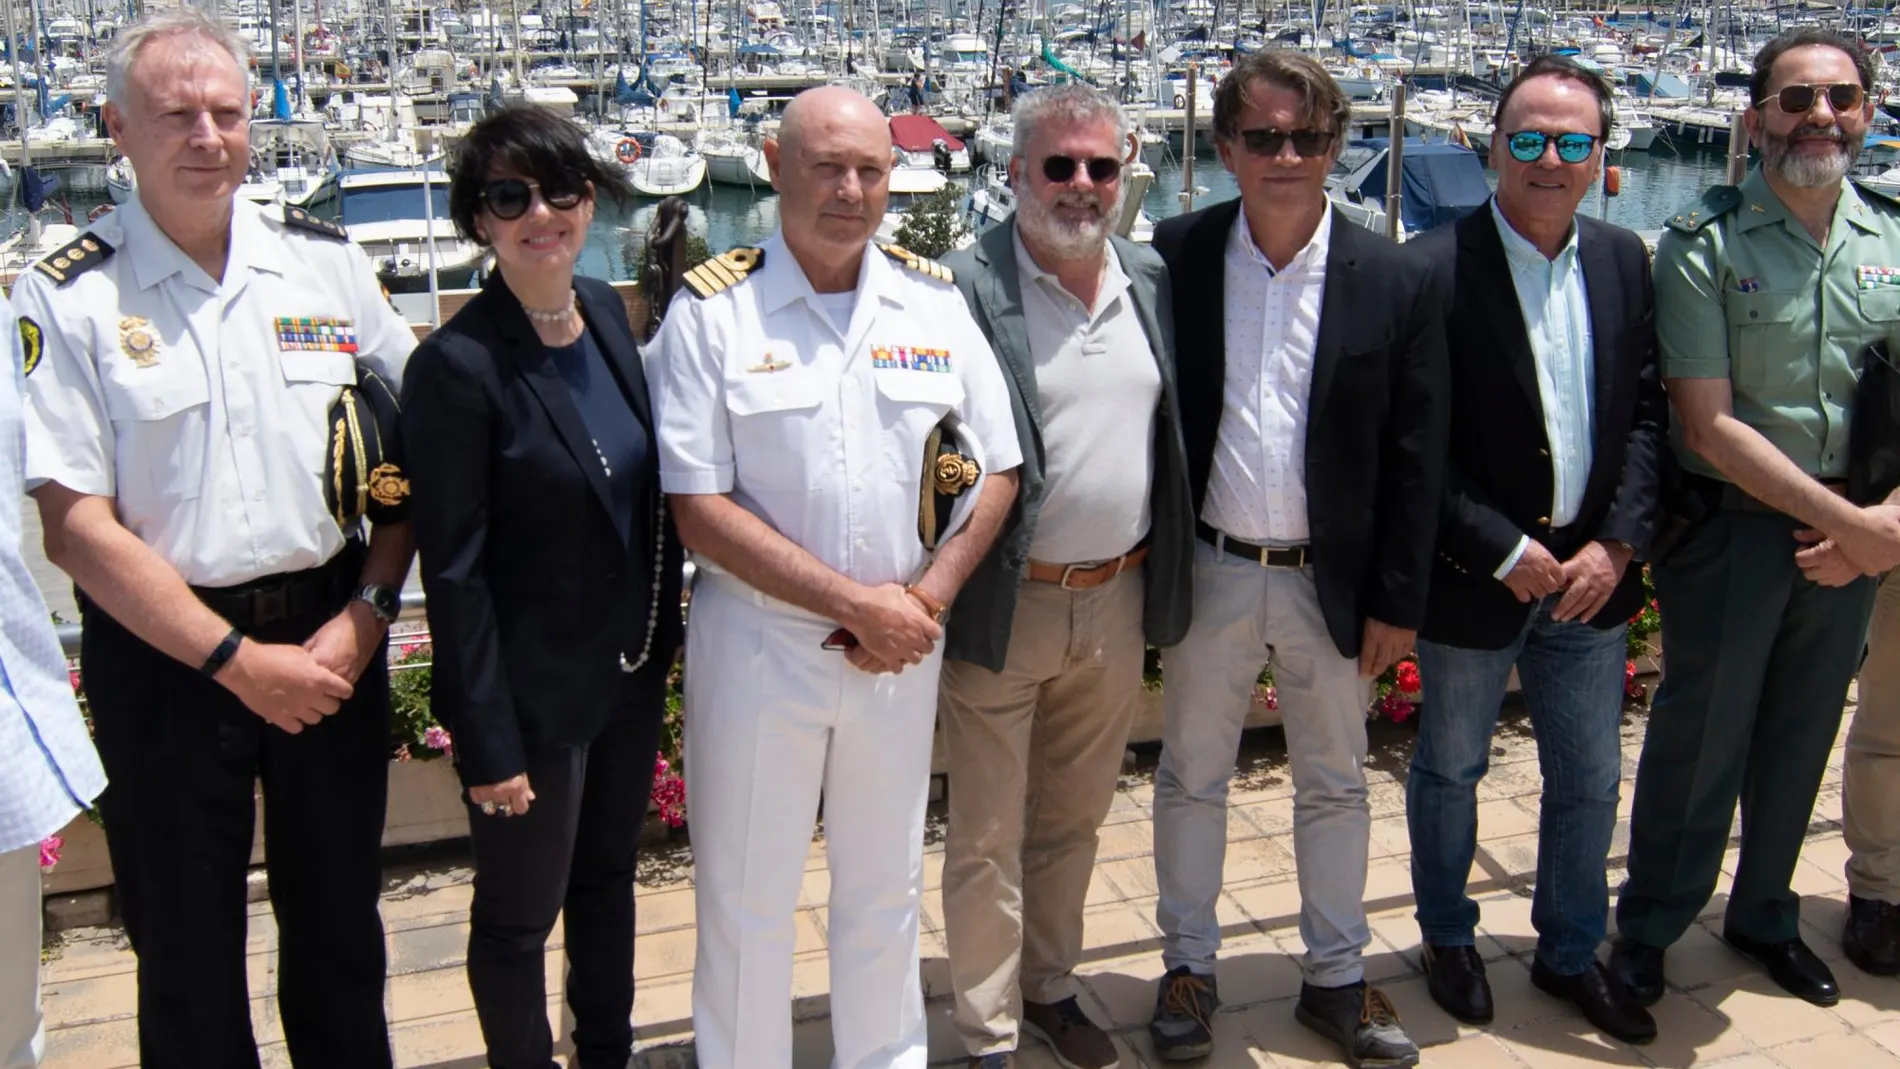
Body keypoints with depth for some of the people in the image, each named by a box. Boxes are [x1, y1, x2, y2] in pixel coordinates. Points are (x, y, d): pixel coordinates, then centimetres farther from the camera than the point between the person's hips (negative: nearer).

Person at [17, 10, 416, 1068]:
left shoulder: (328, 259, 1)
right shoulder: (67, 298, -8)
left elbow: (410, 453, 3)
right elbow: (76, 526, -10)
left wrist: (366, 614, -8)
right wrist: (239, 660, -12)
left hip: (335, 632, 3)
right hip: (165, 653, -2)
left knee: (339, 921, 16)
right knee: (188, 948, 13)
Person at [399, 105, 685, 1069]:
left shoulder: (606, 312, 0)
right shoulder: (457, 366, -20)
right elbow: (454, 571, -18)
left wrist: (662, 635, 9)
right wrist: (485, 742, -17)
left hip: (632, 666, 7)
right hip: (535, 692, -7)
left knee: (608, 876, 23)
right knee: (520, 914, 12)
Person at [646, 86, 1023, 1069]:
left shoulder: (934, 303, 2)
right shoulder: (711, 311, -9)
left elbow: (996, 469, 5)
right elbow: (696, 507, -13)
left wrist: (923, 599, -9)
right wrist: (856, 601, -15)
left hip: (901, 646, 3)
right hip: (755, 645, -3)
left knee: (886, 888, 18)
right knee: (745, 897, 11)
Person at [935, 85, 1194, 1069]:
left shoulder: (1155, 283, 6)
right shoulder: (967, 286, -12)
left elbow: (1175, 435, 13)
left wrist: (1162, 583, 10)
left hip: (1118, 601, 5)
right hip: (1002, 608, -5)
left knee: (1074, 819, 20)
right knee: (987, 838, 8)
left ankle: (1049, 985, 40)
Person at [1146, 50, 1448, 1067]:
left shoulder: (1395, 280, -6)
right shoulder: (1174, 257, -5)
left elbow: (1415, 458, -3)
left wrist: (1396, 600, -4)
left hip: (1334, 580, 0)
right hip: (1210, 572, 0)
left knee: (1335, 785, 14)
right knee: (1190, 778, 13)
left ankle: (1335, 976, 32)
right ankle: (1188, 966, 31)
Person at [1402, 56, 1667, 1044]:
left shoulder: (1624, 261, 3)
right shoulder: (1435, 268, -14)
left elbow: (1647, 412, 4)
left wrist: (1618, 544, -7)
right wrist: (1506, 553, -15)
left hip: (1589, 572, 5)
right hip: (1475, 576, -4)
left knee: (1590, 780, 16)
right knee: (1449, 771, 14)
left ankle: (1569, 953, 36)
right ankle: (1447, 939, 36)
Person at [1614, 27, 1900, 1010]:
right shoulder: (1703, 246, -10)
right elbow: (1709, 425, -15)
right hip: (1732, 518, -4)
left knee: (1802, 732, 16)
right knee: (1701, 731, 5)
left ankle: (1763, 913, 37)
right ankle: (1649, 927, 24)